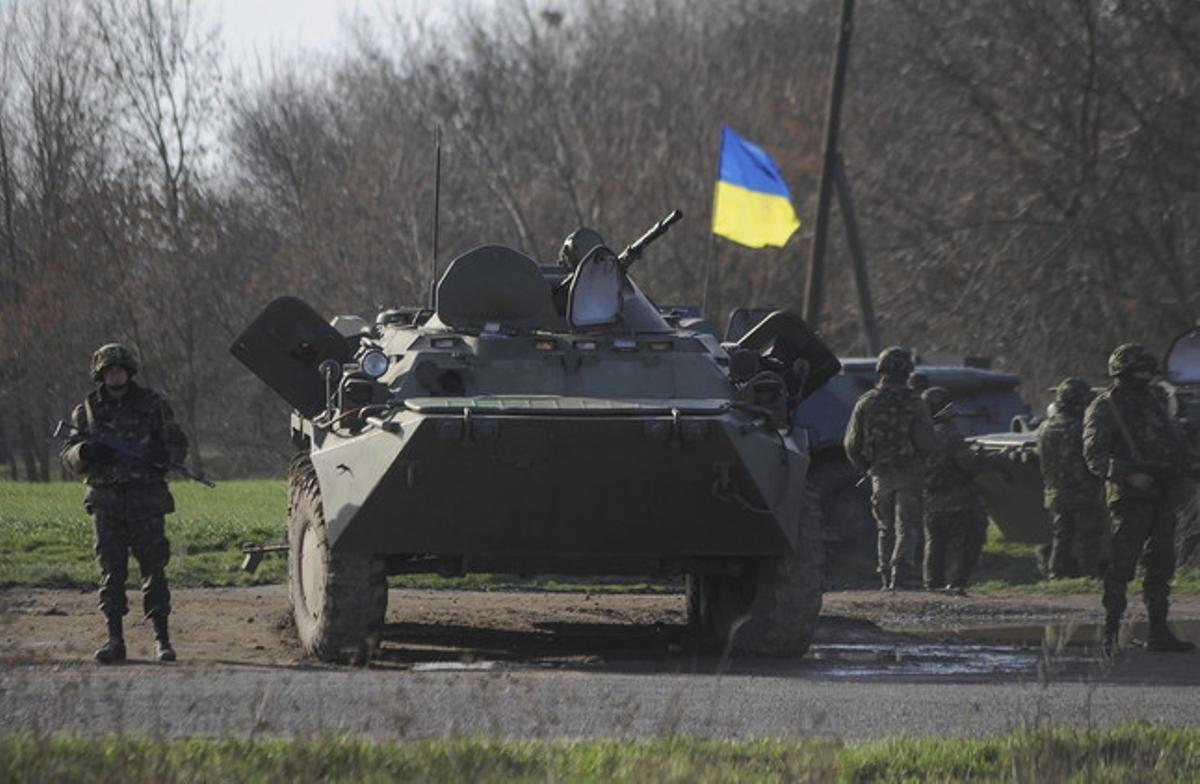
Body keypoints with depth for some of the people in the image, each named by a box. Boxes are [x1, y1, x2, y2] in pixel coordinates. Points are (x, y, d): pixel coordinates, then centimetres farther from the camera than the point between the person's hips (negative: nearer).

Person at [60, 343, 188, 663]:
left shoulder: (153, 405, 6)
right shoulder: (88, 410, 9)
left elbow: (179, 445, 9)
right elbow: (68, 455, 10)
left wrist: (162, 454, -14)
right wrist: (86, 451, -13)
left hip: (146, 501, -1)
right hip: (106, 502, 1)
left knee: (153, 570, -3)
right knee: (111, 573, 1)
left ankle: (161, 639, 0)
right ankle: (115, 640, 6)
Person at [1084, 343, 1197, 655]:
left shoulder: (1150, 402, 18)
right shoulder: (1104, 408, -5)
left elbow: (1171, 440, 25)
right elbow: (1095, 455, -13)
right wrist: (1129, 476, -25)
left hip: (1161, 497, 7)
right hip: (1129, 498, -7)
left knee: (1161, 565, 8)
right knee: (1122, 565, -8)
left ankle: (1159, 632, 14)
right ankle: (1111, 634, -4)